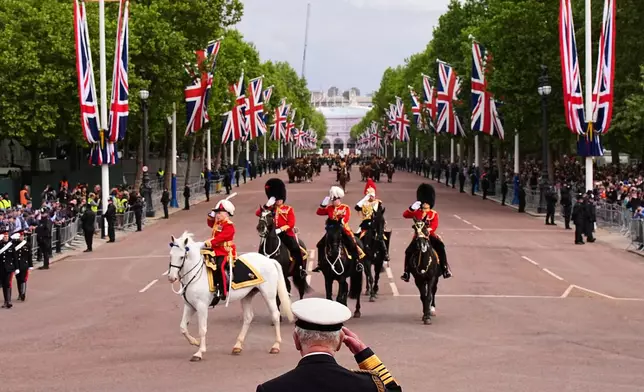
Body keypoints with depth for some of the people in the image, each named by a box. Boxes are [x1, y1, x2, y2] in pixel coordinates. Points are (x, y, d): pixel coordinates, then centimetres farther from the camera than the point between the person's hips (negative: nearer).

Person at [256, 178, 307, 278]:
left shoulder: (289, 209, 3)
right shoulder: (270, 209, 12)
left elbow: (291, 224, -9)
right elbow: (258, 213, -1)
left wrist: (280, 230, -21)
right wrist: (267, 205, -11)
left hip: (287, 234, -4)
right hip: (273, 234, 4)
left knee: (295, 248, -24)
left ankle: (302, 268, -17)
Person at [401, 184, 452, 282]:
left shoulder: (434, 214, 2)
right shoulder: (416, 212, 8)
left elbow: (434, 226, -13)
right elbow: (405, 215, -5)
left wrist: (428, 230, -34)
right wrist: (412, 208, -21)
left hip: (430, 236, -2)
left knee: (440, 247, -28)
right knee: (409, 252, -19)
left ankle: (445, 269, -24)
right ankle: (406, 273, -8)